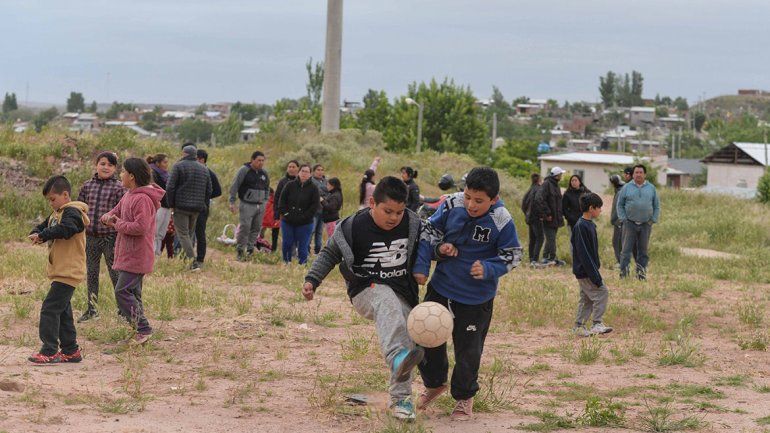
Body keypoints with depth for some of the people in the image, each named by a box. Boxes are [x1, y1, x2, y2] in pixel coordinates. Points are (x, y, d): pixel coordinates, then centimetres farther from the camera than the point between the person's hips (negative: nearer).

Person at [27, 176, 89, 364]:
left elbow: (64, 229, -30)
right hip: (60, 271, 10)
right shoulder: (56, 214, 18)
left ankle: (50, 351, -12)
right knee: (63, 311, 14)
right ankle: (70, 351, 20)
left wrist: (42, 235, -23)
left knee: (50, 308, -13)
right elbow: (43, 227, 18)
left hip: (68, 273, -10)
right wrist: (36, 234, -5)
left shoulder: (72, 213, -13)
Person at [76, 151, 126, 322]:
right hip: (91, 237, 5)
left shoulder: (118, 188, -5)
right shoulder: (87, 186, 7)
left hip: (110, 237, -4)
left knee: (115, 273, 2)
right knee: (91, 274, 13)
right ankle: (92, 309, 24)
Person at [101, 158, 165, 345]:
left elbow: (141, 227, -27)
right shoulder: (129, 196, 13)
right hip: (128, 254, 10)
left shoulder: (142, 199, -19)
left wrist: (118, 224, -14)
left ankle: (143, 330, -7)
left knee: (122, 291, -12)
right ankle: (140, 330, 20)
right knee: (132, 293, 14)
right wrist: (108, 217, -4)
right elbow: (115, 212, 20)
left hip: (136, 257, -10)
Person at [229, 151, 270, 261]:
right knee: (245, 228, -11)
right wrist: (232, 202, -9)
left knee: (256, 228, 4)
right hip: (247, 205, -6)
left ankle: (250, 249, 13)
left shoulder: (264, 173, 13)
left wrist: (265, 201, 16)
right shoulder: (244, 170, -5)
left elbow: (267, 188, 27)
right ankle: (240, 250, -4)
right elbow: (234, 187, -5)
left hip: (260, 206, 6)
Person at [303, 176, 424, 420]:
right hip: (366, 290, -4)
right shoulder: (354, 227, -11)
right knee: (388, 304, -37)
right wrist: (312, 280, -6)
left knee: (407, 341, -7)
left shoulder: (412, 223, -4)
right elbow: (330, 254, 2)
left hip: (403, 292, 4)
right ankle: (397, 358, -61)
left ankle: (401, 398, 8)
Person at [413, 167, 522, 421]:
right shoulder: (452, 205, -13)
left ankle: (464, 397, 30)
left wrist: (488, 269, -25)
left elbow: (512, 256, -8)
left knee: (468, 349, 6)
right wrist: (421, 266, -7)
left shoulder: (502, 221, -20)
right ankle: (434, 384, 39)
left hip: (476, 297, -3)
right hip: (440, 288, 4)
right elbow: (429, 232, 1)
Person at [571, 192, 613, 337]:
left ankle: (579, 326, 18)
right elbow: (583, 253, -22)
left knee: (587, 298, 13)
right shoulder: (581, 226, -20)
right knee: (601, 292, -9)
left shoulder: (589, 224, 11)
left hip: (587, 271, 10)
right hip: (585, 271, -10)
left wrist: (595, 270, 18)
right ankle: (597, 324, -5)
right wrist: (595, 276, -23)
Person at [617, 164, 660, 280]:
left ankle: (641, 271, 14)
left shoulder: (651, 188, 8)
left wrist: (653, 219, 2)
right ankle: (623, 270, -5)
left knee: (643, 249, 7)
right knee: (626, 249, -6)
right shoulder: (627, 187, 3)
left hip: (646, 224, 2)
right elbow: (620, 204, 6)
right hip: (630, 223, -2)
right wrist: (623, 218, -4)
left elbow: (657, 206, 12)